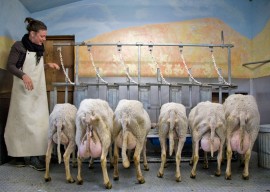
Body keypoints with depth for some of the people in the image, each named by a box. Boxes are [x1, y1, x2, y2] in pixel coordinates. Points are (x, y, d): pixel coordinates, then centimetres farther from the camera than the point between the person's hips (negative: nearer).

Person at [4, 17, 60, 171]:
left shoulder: (40, 48, 9)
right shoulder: (19, 46, -9)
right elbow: (10, 66, -11)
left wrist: (48, 65, 2)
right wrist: (24, 75, -25)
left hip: (38, 91, 6)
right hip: (24, 91, -6)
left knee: (39, 122, 2)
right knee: (23, 121, -1)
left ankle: (34, 156, 9)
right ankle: (19, 155, 13)